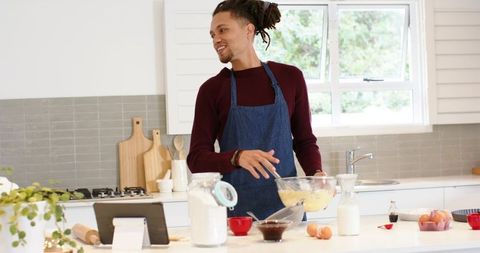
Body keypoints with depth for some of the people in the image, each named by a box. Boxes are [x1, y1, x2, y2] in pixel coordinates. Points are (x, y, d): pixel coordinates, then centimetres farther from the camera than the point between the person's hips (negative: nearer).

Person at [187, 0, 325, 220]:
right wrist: (238, 157, -21)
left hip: (286, 208, 1)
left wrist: (316, 174, -7)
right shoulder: (212, 89, 1)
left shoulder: (290, 77, 5)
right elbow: (197, 159, -3)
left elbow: (304, 140, 12)